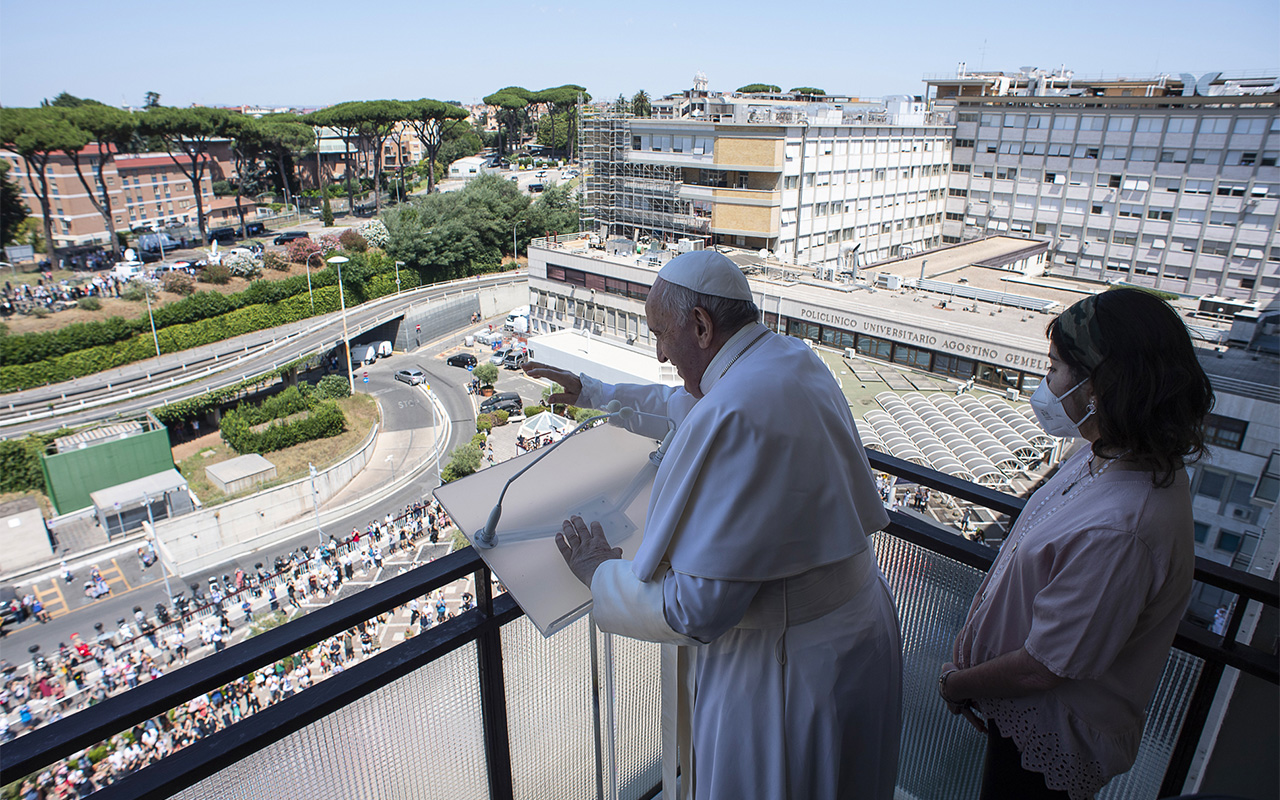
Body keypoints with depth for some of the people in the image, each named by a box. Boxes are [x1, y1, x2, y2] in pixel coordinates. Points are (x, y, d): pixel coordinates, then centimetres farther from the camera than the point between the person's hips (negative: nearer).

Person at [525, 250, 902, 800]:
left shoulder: (734, 417, -32)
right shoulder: (792, 359, -1)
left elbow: (694, 609, -29)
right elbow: (685, 405, 18)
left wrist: (599, 570, -12)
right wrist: (588, 392, 25)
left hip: (788, 678, -8)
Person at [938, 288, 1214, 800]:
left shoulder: (1117, 531, -38)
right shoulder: (1119, 455, -9)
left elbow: (1040, 669, -27)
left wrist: (957, 684, -10)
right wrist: (974, 635, 10)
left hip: (1049, 737, -7)